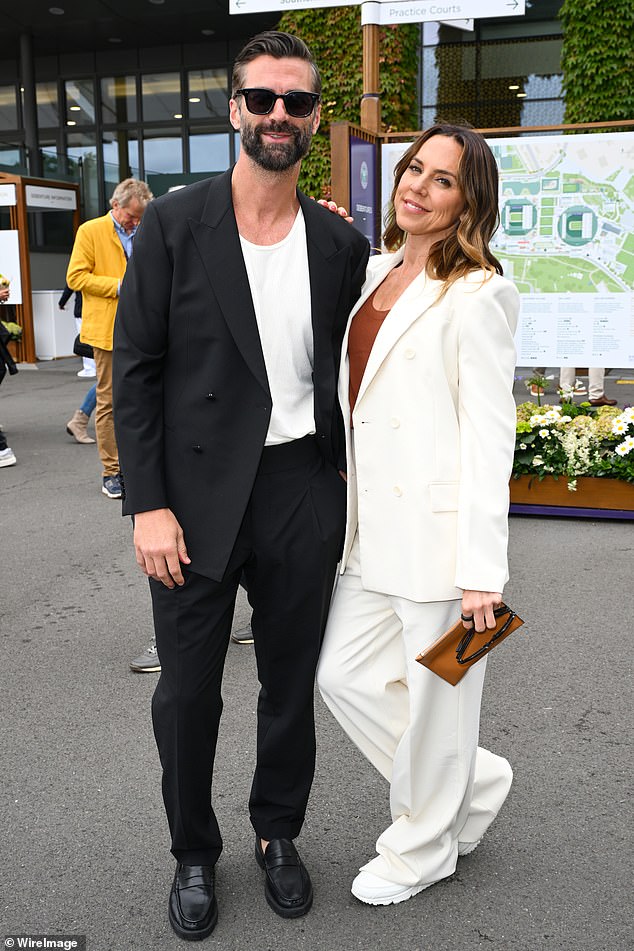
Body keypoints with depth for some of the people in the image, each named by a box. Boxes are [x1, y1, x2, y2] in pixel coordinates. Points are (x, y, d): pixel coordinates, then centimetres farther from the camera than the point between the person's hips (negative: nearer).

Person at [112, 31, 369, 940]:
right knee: (187, 692, 11)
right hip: (198, 497, -2)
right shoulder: (175, 223, -5)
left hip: (304, 493, 3)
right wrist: (147, 504, -12)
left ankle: (278, 834, 39)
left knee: (291, 683, 15)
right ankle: (193, 852, 34)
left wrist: (350, 481, 4)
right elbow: (135, 370, -6)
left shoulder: (341, 244, 4)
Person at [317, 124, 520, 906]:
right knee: (344, 673, 14)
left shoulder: (479, 295, -11)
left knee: (434, 697, 8)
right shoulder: (375, 271, 11)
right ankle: (472, 783, 36)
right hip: (373, 526, 8)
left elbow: (489, 434, -15)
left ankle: (422, 850, 33)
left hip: (440, 530, -8)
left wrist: (482, 570, -17)